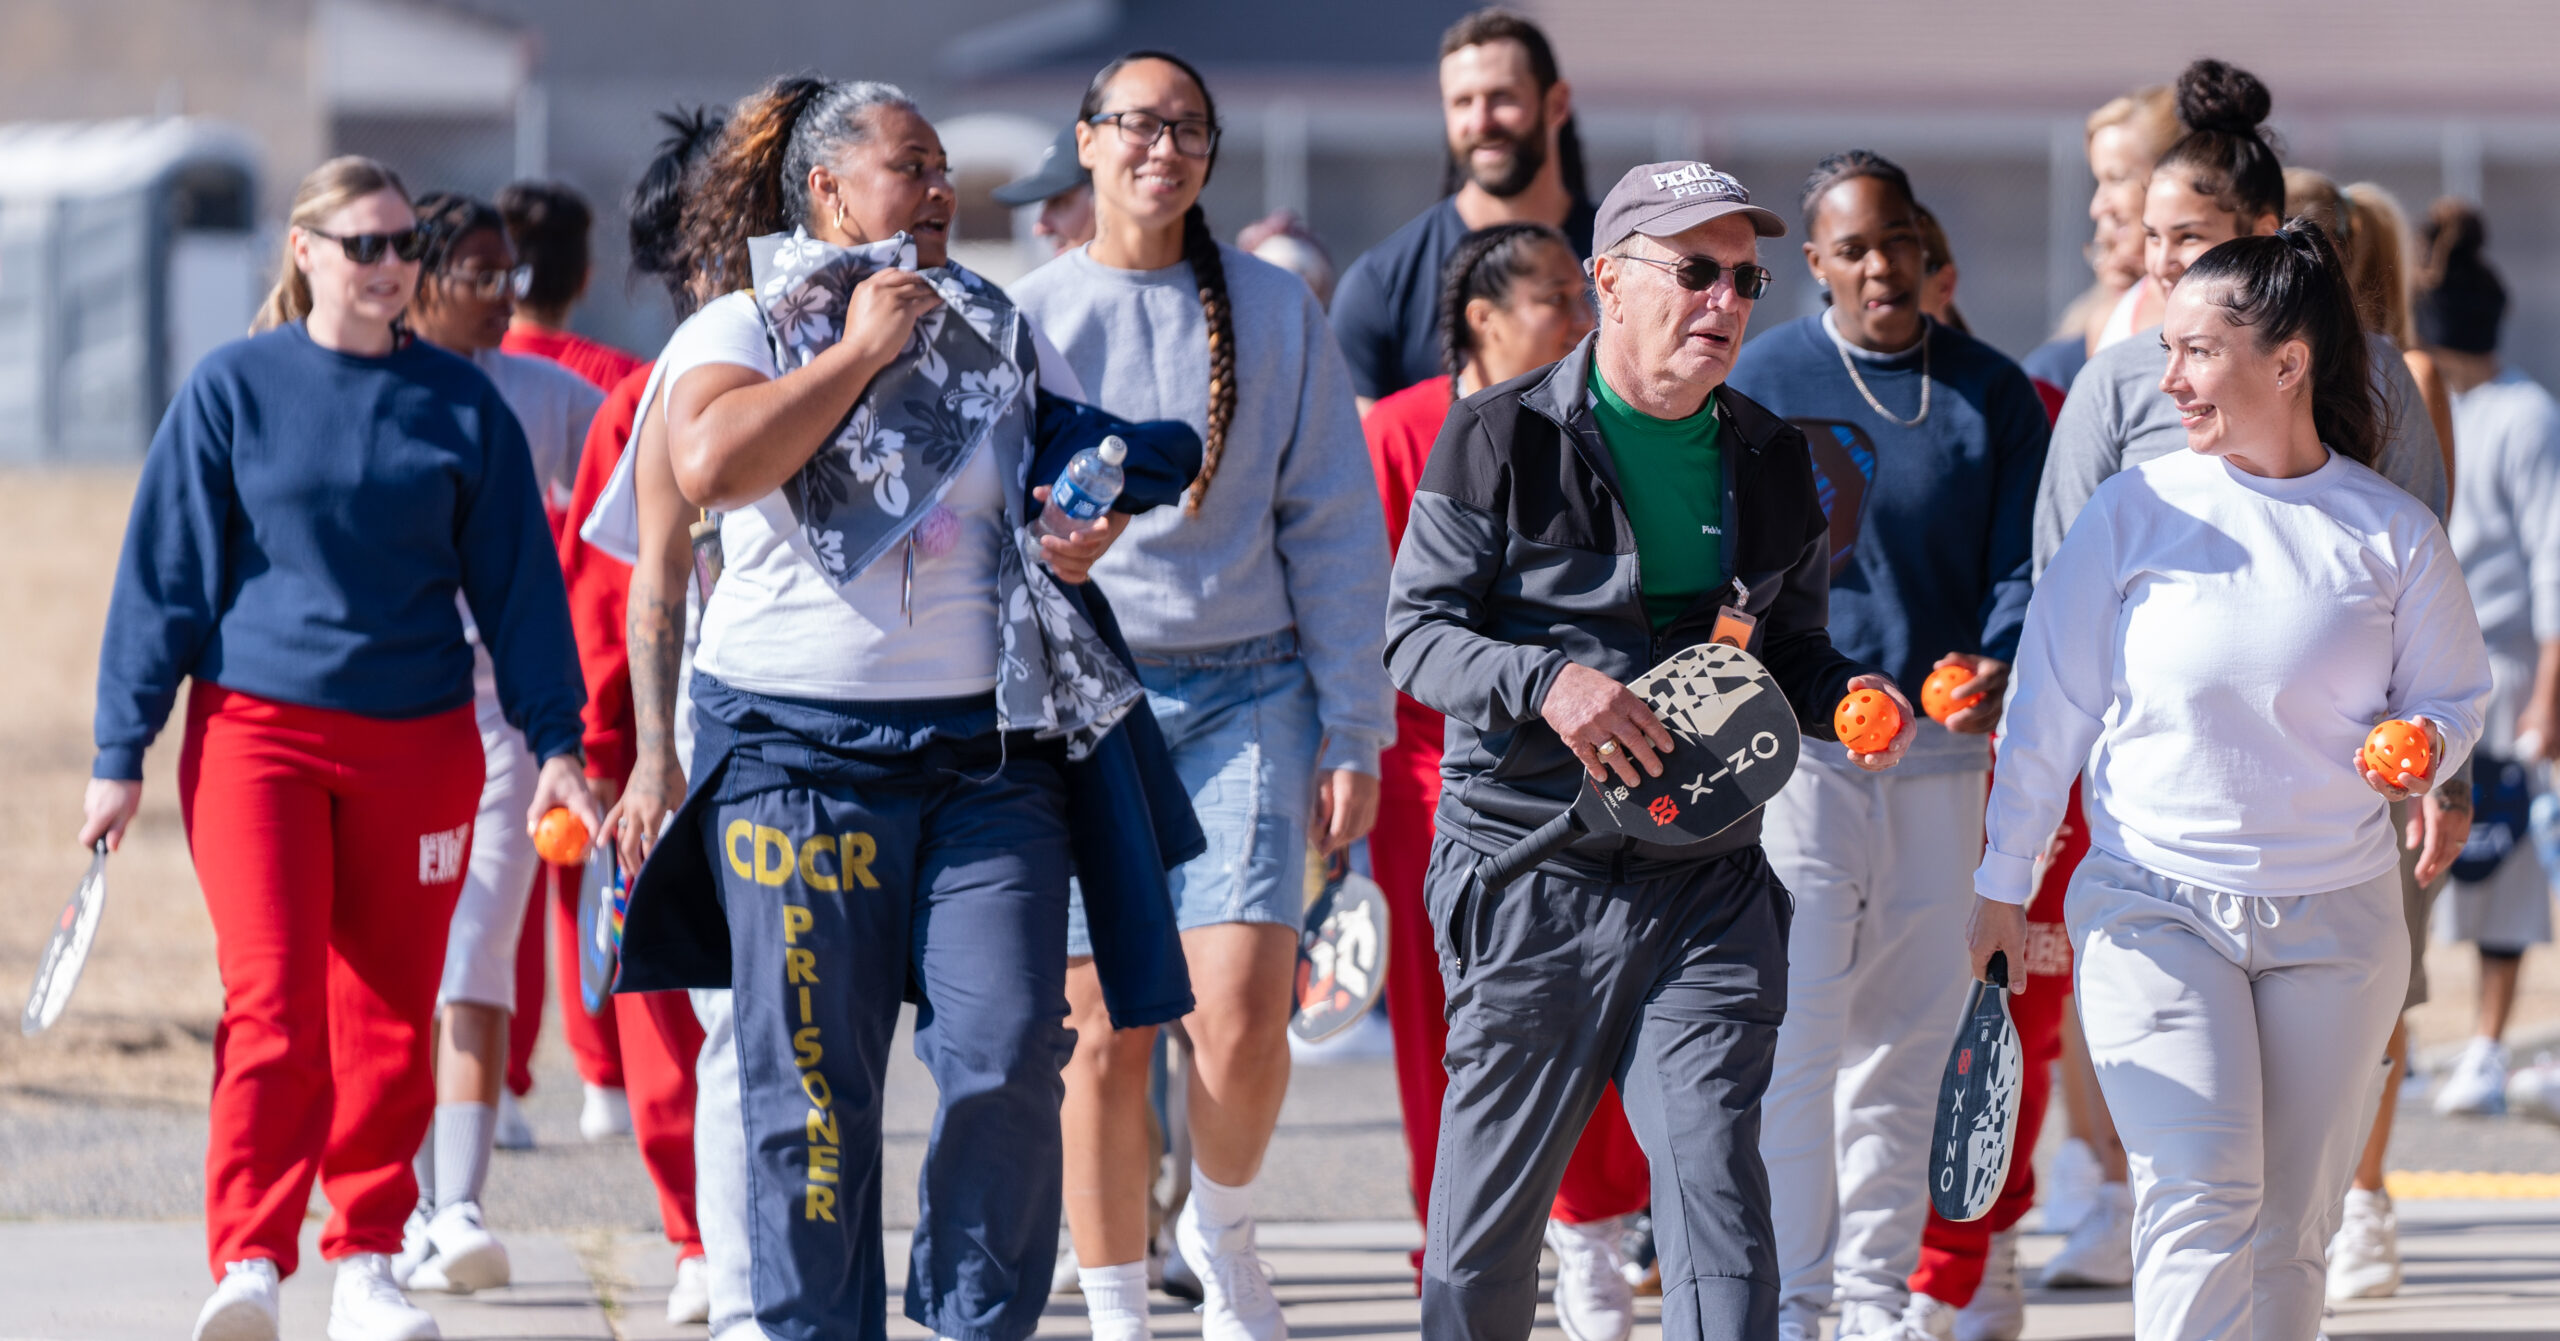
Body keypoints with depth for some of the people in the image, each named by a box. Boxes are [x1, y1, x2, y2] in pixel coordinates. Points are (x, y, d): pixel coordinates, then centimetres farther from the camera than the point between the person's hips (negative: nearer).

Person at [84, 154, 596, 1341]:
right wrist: (121, 755, 2)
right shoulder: (233, 390, 2)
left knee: (389, 1016, 5)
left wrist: (556, 742, 5)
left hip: (420, 744, 2)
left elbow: (519, 586, 11)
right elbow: (163, 574, 4)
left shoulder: (463, 406, 6)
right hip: (258, 730, -2)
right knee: (272, 1002, -14)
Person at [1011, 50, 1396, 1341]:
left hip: (1245, 690, 0)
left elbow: (1334, 530, 7)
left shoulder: (1275, 312, 7)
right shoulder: (1025, 320, 5)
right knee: (1106, 1032, -2)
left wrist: (1353, 732, 2)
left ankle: (1220, 1227, 14)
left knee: (1238, 1017, -14)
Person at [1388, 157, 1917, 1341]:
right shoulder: (1503, 439, -3)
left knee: (1719, 1203, -8)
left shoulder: (1770, 460, 11)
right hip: (1528, 870, -3)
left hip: (1710, 882, 3)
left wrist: (1844, 700, -4)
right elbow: (1415, 633, -5)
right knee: (1488, 1213, 3)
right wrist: (1546, 681, -23)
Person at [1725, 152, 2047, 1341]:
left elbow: (2022, 561, 4)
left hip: (1941, 753, 3)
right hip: (1799, 747, -3)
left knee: (1912, 1032, 8)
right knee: (1798, 1026, -9)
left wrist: (2000, 666, -16)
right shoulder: (1761, 383, 1)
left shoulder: (1992, 394, 8)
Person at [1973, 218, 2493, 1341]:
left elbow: (2455, 691, 13)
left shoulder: (2393, 533, 0)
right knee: (2205, 1193, -18)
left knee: (2289, 1226, 4)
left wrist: (2425, 749, -10)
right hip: (2154, 909, -2)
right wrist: (2002, 881, 7)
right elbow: (2052, 708, 5)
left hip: (2336, 922, 2)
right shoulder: (2134, 514, -2)